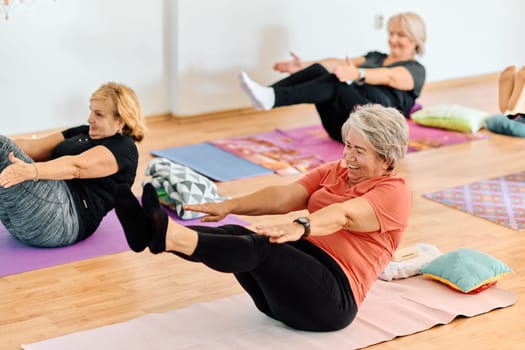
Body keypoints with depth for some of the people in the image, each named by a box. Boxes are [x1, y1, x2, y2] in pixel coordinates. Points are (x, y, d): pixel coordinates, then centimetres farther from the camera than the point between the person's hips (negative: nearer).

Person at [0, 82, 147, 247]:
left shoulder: (124, 148, 1)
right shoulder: (83, 133, 26)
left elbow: (76, 167, -18)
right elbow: (35, 147, 13)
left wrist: (30, 171, -35)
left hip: (62, 219, -8)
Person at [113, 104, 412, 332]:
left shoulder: (396, 192, -3)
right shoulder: (334, 172, 18)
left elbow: (344, 216, -24)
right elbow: (284, 197, 2)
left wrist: (300, 228, -43)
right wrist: (229, 206, -13)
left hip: (332, 299, -7)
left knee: (260, 247, -33)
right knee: (234, 234, -21)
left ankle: (171, 237, -55)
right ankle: (154, 232, -43)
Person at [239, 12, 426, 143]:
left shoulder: (416, 70, 9)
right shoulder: (375, 57, 28)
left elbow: (388, 77, -15)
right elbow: (340, 64, 9)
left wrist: (357, 74, -36)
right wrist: (304, 66, -9)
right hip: (340, 126, 6)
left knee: (336, 83, -32)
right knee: (318, 70, -19)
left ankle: (272, 99, -50)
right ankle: (269, 94, -38)